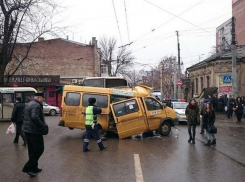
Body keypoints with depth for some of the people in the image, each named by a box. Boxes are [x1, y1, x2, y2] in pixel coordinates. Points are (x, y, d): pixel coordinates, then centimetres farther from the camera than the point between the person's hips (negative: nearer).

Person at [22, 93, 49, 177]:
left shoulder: (28, 104, 17)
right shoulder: (36, 105, -16)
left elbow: (25, 117, 24)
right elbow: (35, 118, -30)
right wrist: (43, 127, -25)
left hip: (27, 131, 10)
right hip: (34, 131, -10)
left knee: (32, 150, 16)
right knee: (39, 149, -3)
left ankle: (33, 167, 24)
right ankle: (27, 168, -5)